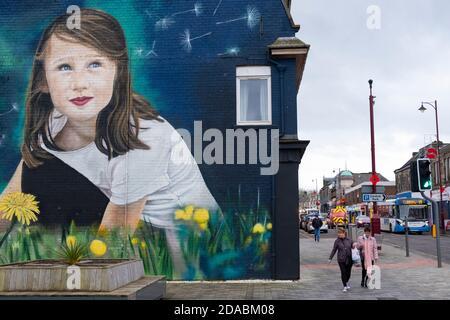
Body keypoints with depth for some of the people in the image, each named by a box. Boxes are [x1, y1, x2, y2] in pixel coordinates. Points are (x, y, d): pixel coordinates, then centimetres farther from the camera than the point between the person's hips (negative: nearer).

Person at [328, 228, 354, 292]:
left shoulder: (349, 240, 1)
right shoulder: (337, 241, -2)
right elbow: (334, 250, 3)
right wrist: (330, 258, 2)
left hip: (349, 259, 1)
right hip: (341, 260, -1)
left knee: (348, 272, 7)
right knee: (343, 272, -2)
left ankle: (347, 282, 37)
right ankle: (345, 286, 11)